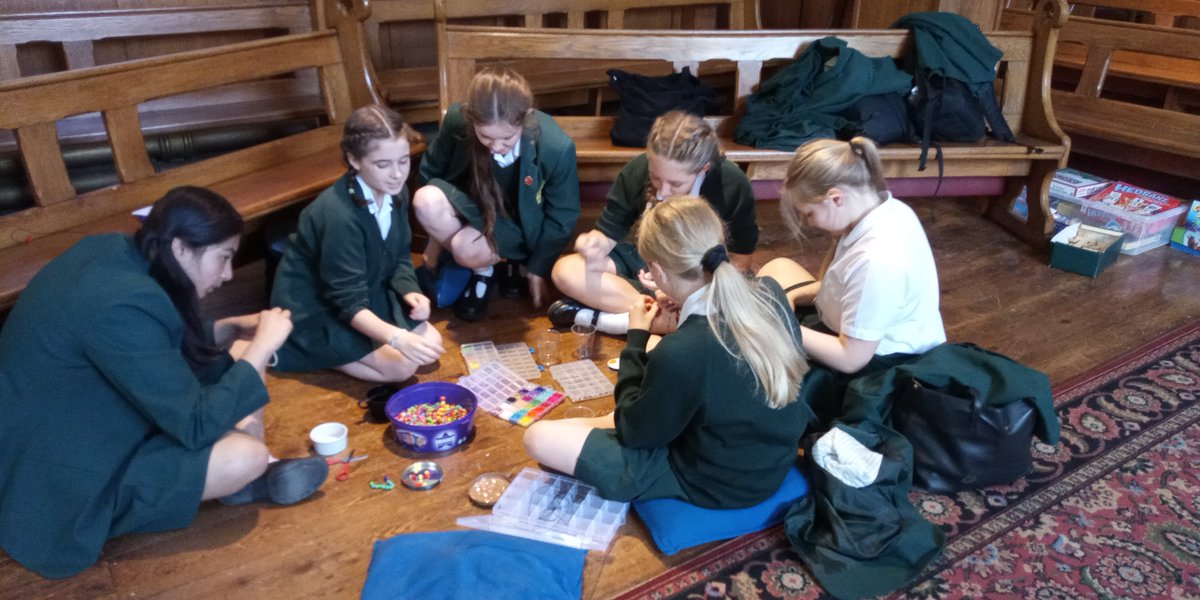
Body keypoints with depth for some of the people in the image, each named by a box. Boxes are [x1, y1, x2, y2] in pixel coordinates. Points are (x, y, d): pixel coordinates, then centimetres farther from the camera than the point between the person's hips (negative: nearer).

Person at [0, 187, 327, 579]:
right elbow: (196, 425, -28)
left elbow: (162, 352, 12)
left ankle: (256, 473, 3)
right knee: (245, 456, -25)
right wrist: (263, 345, -20)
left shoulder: (114, 251, -6)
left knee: (235, 358, 5)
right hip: (59, 483, -9)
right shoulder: (121, 305, -33)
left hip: (82, 422, 10)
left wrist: (230, 329, -2)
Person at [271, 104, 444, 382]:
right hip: (313, 309, -8)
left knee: (431, 344, 1)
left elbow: (400, 257, 4)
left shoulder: (395, 192, -8)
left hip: (367, 293, 8)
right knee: (401, 366, -18)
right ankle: (290, 352, -3)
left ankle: (328, 350, 9)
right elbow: (349, 302, -32)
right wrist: (397, 338, -47)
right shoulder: (338, 214, -32)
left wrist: (410, 292, -17)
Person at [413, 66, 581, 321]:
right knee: (425, 202, -28)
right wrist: (437, 236, 2)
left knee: (467, 249, -33)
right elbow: (431, 173, -4)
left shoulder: (557, 147, -30)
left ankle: (503, 263, 4)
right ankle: (483, 269, -5)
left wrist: (538, 269, -5)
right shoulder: (457, 120, -25)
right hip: (474, 208, 4)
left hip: (518, 225, -3)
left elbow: (560, 218, -13)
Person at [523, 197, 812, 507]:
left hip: (715, 483, -7)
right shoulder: (771, 292, -13)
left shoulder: (680, 353, -34)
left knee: (538, 437, -9)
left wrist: (636, 339, -8)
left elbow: (634, 431, -14)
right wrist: (683, 308, 5)